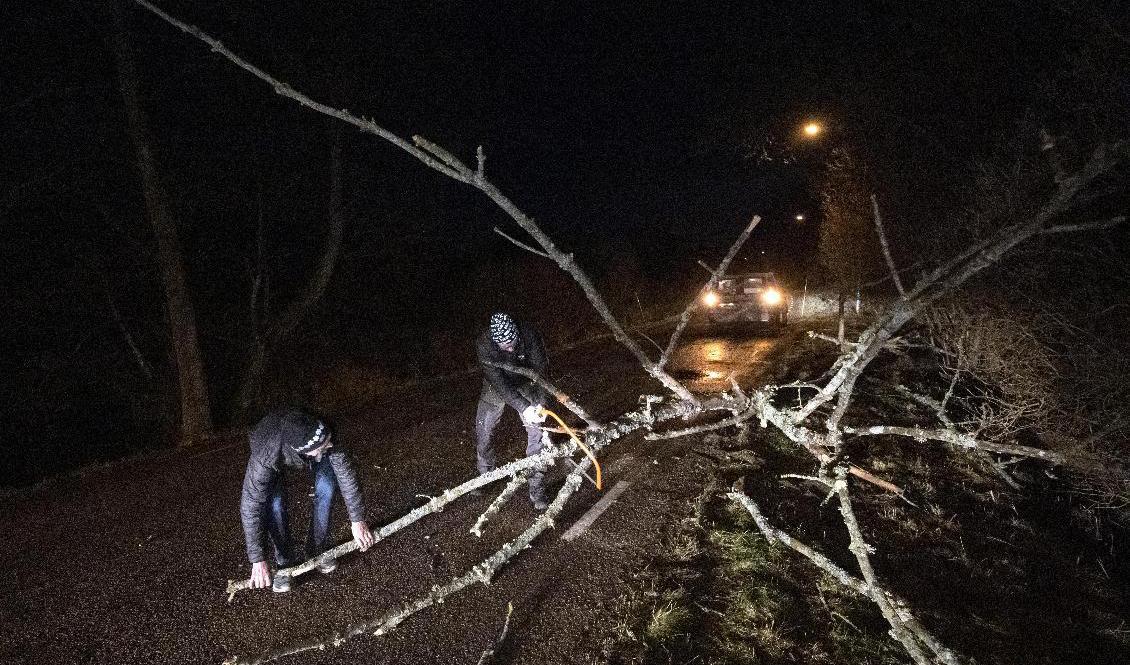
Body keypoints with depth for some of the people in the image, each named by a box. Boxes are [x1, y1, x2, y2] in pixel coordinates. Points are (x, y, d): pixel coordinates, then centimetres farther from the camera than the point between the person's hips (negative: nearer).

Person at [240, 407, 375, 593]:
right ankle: (285, 562, 2)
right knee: (274, 503, -22)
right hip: (277, 456, -1)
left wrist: (358, 520, -26)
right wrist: (258, 560, -36)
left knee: (326, 488, -19)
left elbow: (345, 473, -30)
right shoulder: (265, 458, -44)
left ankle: (317, 550, 4)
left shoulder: (322, 434, -40)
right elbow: (250, 506, -38)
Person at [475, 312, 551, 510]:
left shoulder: (529, 335, -30)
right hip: (497, 387, 0)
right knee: (483, 434, 2)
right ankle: (486, 475, 30)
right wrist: (524, 407, -46)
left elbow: (540, 369, -26)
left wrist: (540, 404, -38)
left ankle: (537, 489, 5)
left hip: (525, 384, 0)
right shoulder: (484, 345, -33)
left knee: (537, 434, -7)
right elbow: (499, 382, -38)